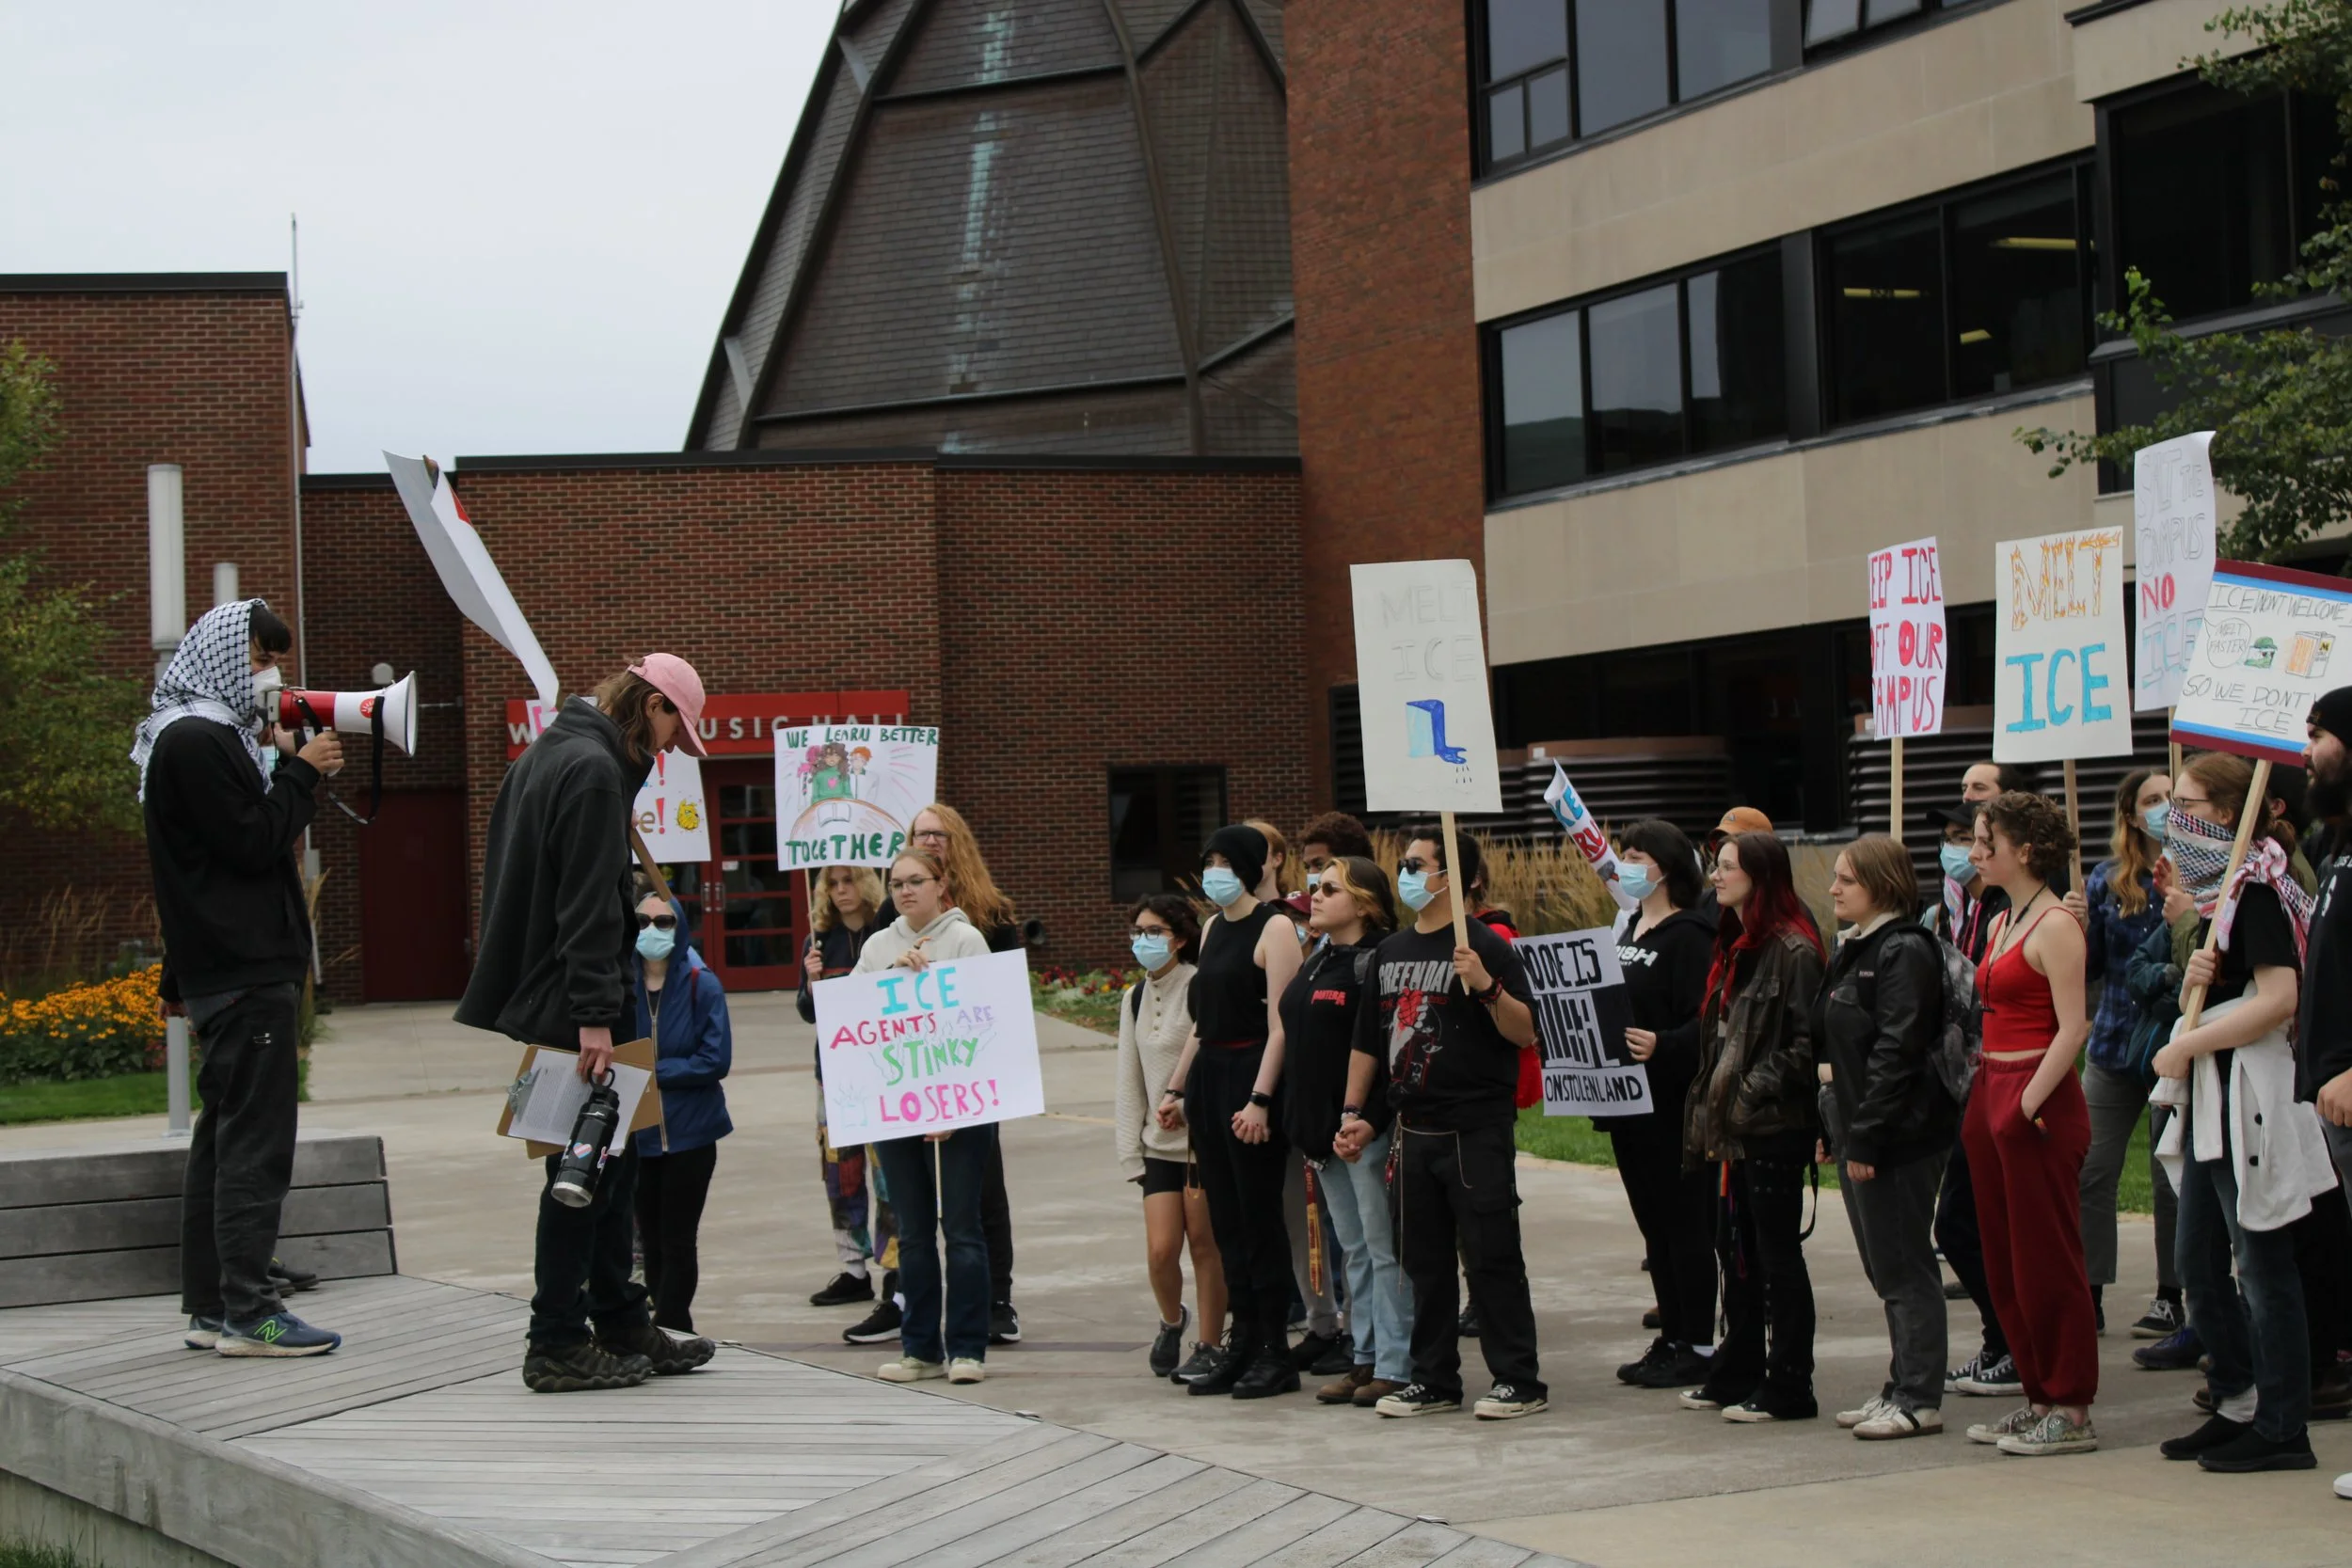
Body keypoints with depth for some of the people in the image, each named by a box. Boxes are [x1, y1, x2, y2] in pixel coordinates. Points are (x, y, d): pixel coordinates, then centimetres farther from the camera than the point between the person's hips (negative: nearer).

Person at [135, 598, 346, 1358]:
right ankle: (248, 1312, -9)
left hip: (219, 972, 11)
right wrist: (299, 772, -9)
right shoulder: (199, 739, -12)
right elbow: (255, 844, -16)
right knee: (255, 1139, -10)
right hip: (246, 973, -11)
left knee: (224, 1137, 12)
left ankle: (209, 1307, 16)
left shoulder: (205, 735, 20)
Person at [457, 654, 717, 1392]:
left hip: (532, 997, 10)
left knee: (609, 1160, 15)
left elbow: (521, 885, 22)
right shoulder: (594, 770, -16)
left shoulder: (543, 757, 16)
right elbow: (588, 909, -22)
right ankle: (556, 1344, 2)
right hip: (567, 1009, -10)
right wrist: (594, 1017, -23)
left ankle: (622, 1325, 22)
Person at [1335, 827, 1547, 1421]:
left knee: (1491, 1256, -4)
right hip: (1413, 1128, 7)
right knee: (1423, 1261, 11)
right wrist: (1353, 1112, 14)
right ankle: (1433, 1379, 19)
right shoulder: (1390, 952, 13)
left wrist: (1488, 987, -27)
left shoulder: (1483, 946, -7)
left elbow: (1527, 1033, -13)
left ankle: (1517, 1380, 2)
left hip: (1476, 1130, -7)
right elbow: (1367, 1039, 19)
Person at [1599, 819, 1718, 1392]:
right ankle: (1671, 1338, 21)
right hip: (1629, 1104, 9)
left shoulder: (1688, 936, -13)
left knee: (1687, 1224, -2)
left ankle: (1698, 1346, 5)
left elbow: (1705, 1023, -20)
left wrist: (1662, 1046, -34)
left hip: (1676, 1105, -9)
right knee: (1654, 1224, 13)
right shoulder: (1626, 930, 14)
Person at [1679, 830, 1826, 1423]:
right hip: (1734, 1128, 9)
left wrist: (1753, 1092, -20)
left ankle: (1788, 1389, 4)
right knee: (1735, 1248, 15)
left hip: (1775, 1128, -9)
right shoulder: (1734, 946, 15)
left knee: (1777, 1254, -3)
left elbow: (1805, 1042, -18)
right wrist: (1709, 1108, 14)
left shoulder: (1793, 950, -14)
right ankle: (1736, 1373, 24)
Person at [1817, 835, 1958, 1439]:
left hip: (1898, 1138, -10)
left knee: (1904, 1269, -4)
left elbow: (1896, 1052, -20)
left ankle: (1919, 1399, 1)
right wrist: (1832, 1128, 14)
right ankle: (1903, 1387, 20)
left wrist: (1864, 1138, -21)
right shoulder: (1855, 950, 16)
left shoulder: (1904, 952, -14)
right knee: (1885, 1269, 13)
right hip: (1859, 1133, 10)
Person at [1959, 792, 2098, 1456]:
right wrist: (1986, 1100, 10)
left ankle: (2072, 1409, 4)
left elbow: (2073, 1027, -18)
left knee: (2046, 1258, -3)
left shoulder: (2055, 926, -12)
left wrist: (2028, 1103, -20)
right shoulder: (2003, 922, 15)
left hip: (2038, 1105, -9)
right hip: (1991, 1096, 9)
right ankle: (2040, 1396, 20)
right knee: (2005, 1260, 11)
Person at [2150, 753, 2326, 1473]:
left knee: (2262, 1264, -4)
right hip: (2209, 1095, 10)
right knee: (2199, 1263, 12)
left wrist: (2185, 1047, -19)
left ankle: (2282, 1428, 1)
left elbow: (2279, 997, -24)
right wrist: (2192, 981, -3)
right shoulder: (2217, 891, 15)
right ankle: (2237, 1406, 22)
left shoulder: (2256, 886, -13)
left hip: (2249, 1093, -10)